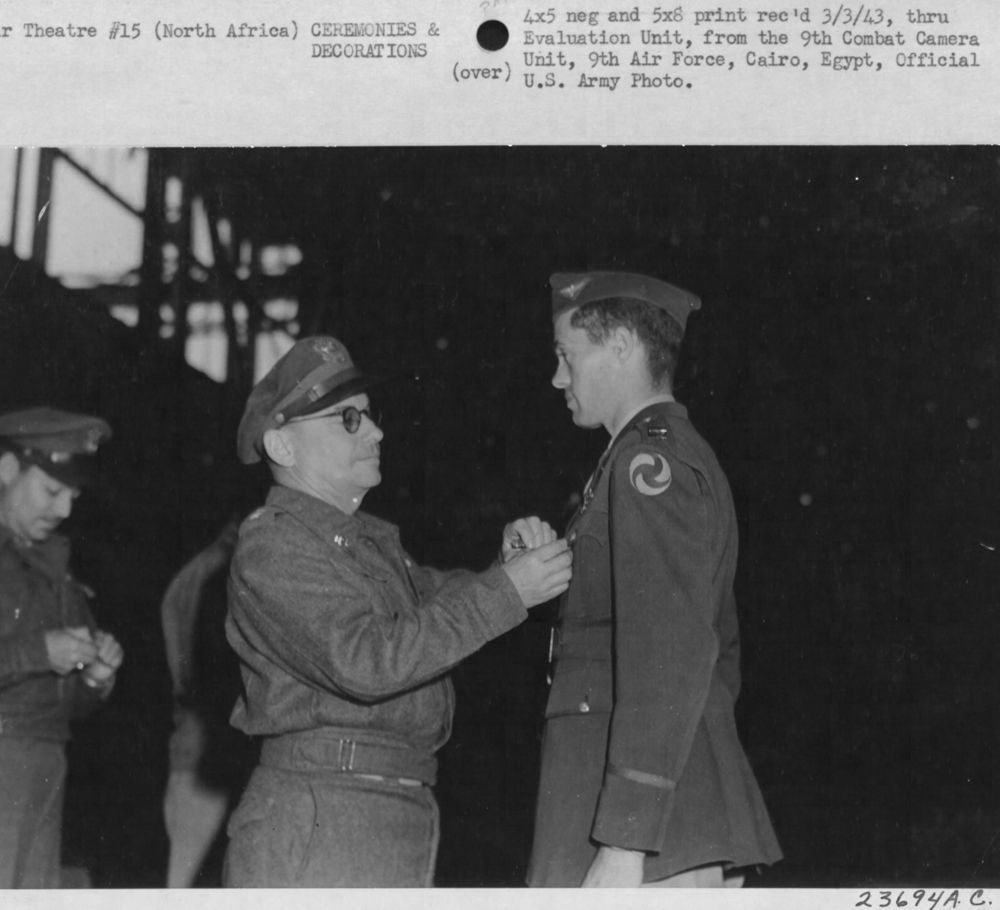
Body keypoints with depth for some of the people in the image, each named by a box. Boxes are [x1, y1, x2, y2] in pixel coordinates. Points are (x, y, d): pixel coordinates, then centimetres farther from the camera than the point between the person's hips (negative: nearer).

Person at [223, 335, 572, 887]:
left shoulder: (369, 539, 20)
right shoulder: (271, 548, -11)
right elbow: (365, 661, -24)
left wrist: (510, 561, -5)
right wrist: (506, 591, -22)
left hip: (402, 816, 9)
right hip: (315, 827, -9)